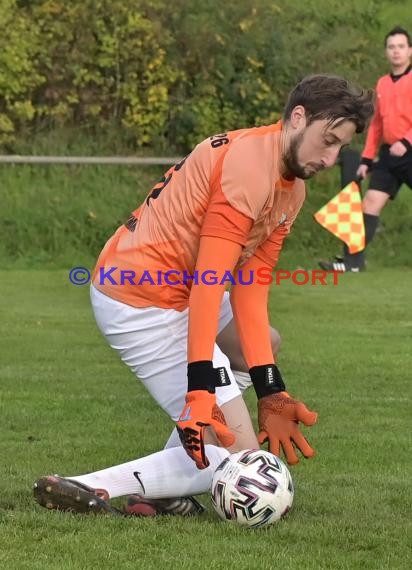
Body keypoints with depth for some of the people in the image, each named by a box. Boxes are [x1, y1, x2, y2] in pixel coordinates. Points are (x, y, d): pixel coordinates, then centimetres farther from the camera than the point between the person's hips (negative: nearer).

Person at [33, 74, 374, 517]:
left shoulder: (292, 190, 11)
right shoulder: (251, 163, -20)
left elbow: (249, 286, 4)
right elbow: (207, 283, -25)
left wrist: (271, 394, -4)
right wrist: (201, 391, -30)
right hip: (143, 306, -11)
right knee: (241, 456, -7)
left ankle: (163, 489, 15)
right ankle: (86, 490, -13)